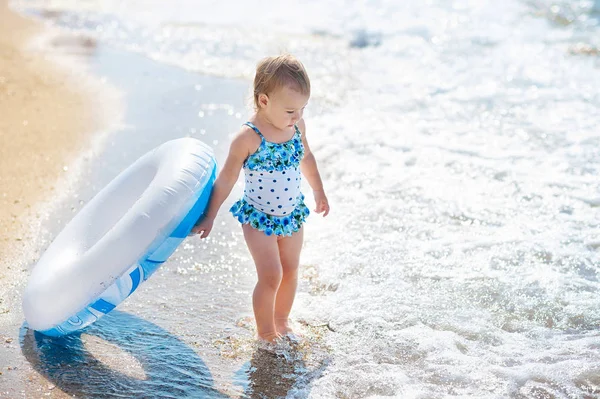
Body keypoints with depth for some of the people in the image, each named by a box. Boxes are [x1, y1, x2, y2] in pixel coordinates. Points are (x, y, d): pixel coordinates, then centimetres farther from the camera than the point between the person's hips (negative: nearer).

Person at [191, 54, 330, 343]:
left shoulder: (297, 125, -7)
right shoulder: (248, 138, -24)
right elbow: (226, 179, -14)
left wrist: (319, 192, 25)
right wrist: (209, 218, -7)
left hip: (293, 215, 6)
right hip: (259, 219, -6)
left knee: (290, 271, 16)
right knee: (271, 276, -7)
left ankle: (282, 322, 37)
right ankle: (264, 333, 14)